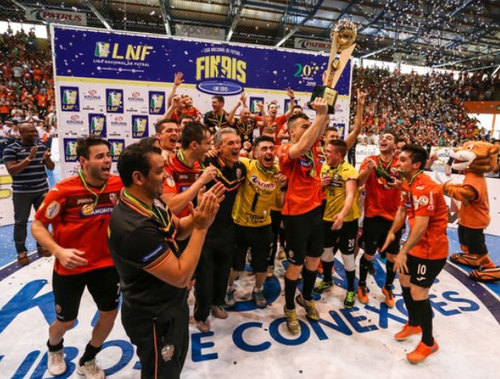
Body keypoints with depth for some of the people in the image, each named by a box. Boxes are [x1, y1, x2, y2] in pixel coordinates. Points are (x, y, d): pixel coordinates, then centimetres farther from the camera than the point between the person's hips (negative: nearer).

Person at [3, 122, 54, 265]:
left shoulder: (42, 147, 5)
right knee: (21, 222, 4)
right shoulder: (11, 149, -7)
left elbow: (51, 167, 7)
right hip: (22, 192, -4)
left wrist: (47, 158, -15)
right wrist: (29, 158, -24)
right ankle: (21, 251, 14)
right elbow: (11, 170, -16)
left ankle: (41, 246, 27)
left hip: (42, 190, 4)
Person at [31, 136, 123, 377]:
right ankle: (54, 349, 57)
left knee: (110, 313, 11)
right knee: (66, 321, 17)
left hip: (106, 263, 3)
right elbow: (37, 225, -12)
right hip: (70, 266, -2)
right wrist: (59, 251, -26)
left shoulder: (118, 185, -13)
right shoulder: (63, 190, -21)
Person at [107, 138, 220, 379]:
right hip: (154, 317, -8)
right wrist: (201, 228, -28)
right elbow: (181, 276, -31)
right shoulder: (135, 227, -36)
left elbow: (177, 229, 6)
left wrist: (197, 215, -15)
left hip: (171, 305, 9)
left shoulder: (150, 202, -6)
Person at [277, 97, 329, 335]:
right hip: (296, 214, -7)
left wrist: (324, 112, -15)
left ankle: (306, 298, 44)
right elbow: (301, 147, -34)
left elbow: (322, 126, 5)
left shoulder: (312, 146, 7)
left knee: (314, 260, 19)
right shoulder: (285, 151, -14)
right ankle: (290, 309, 29)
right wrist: (320, 114, -29)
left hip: (315, 209, 7)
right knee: (296, 265, 6)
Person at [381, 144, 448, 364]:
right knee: (404, 280, 19)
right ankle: (413, 324, 42)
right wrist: (392, 232, 4)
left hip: (431, 248, -10)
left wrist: (402, 252, -28)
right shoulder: (408, 184, 5)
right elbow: (402, 210, 14)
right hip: (415, 244, 10)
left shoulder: (424, 188, -27)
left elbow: (421, 225, -31)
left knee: (418, 292, -4)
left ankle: (428, 343, 18)